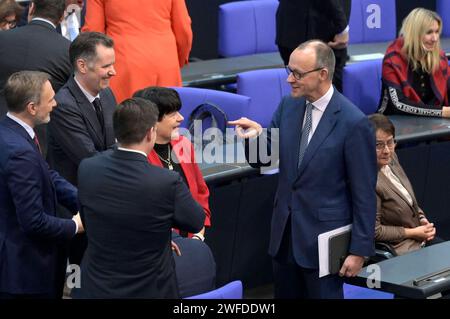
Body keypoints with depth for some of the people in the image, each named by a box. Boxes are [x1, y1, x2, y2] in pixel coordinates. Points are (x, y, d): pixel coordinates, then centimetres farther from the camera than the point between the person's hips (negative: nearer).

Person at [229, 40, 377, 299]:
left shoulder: (353, 122, -16)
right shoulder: (288, 106, 2)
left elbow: (364, 193, -13)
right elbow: (261, 159, 10)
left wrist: (360, 250, -11)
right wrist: (256, 136, -13)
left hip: (323, 236, -6)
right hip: (285, 231, 6)